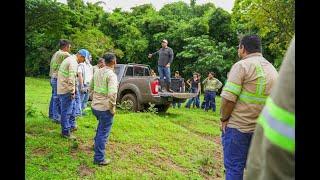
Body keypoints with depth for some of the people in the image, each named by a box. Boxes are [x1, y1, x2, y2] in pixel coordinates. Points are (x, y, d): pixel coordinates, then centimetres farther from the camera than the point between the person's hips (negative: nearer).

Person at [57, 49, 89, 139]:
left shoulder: (69, 59, 15)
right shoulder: (73, 62, -18)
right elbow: (71, 78, -25)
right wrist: (72, 92, -18)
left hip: (62, 89, 10)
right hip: (66, 90, -10)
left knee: (72, 107, 22)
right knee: (66, 111, -2)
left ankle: (72, 125, 34)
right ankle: (65, 132, 8)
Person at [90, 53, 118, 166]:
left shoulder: (97, 72, 6)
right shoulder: (111, 75, -20)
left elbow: (91, 87, 18)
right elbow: (112, 94, -30)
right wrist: (112, 108, -18)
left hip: (95, 106, 8)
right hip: (105, 108, -8)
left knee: (101, 126, 32)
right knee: (103, 133, 3)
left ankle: (97, 144, 51)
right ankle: (99, 159, 11)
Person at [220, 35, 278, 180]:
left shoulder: (242, 65, -10)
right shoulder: (273, 70, 12)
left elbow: (228, 97, -18)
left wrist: (224, 119, -5)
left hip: (238, 126, -7)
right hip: (262, 129, 7)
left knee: (234, 168, 3)